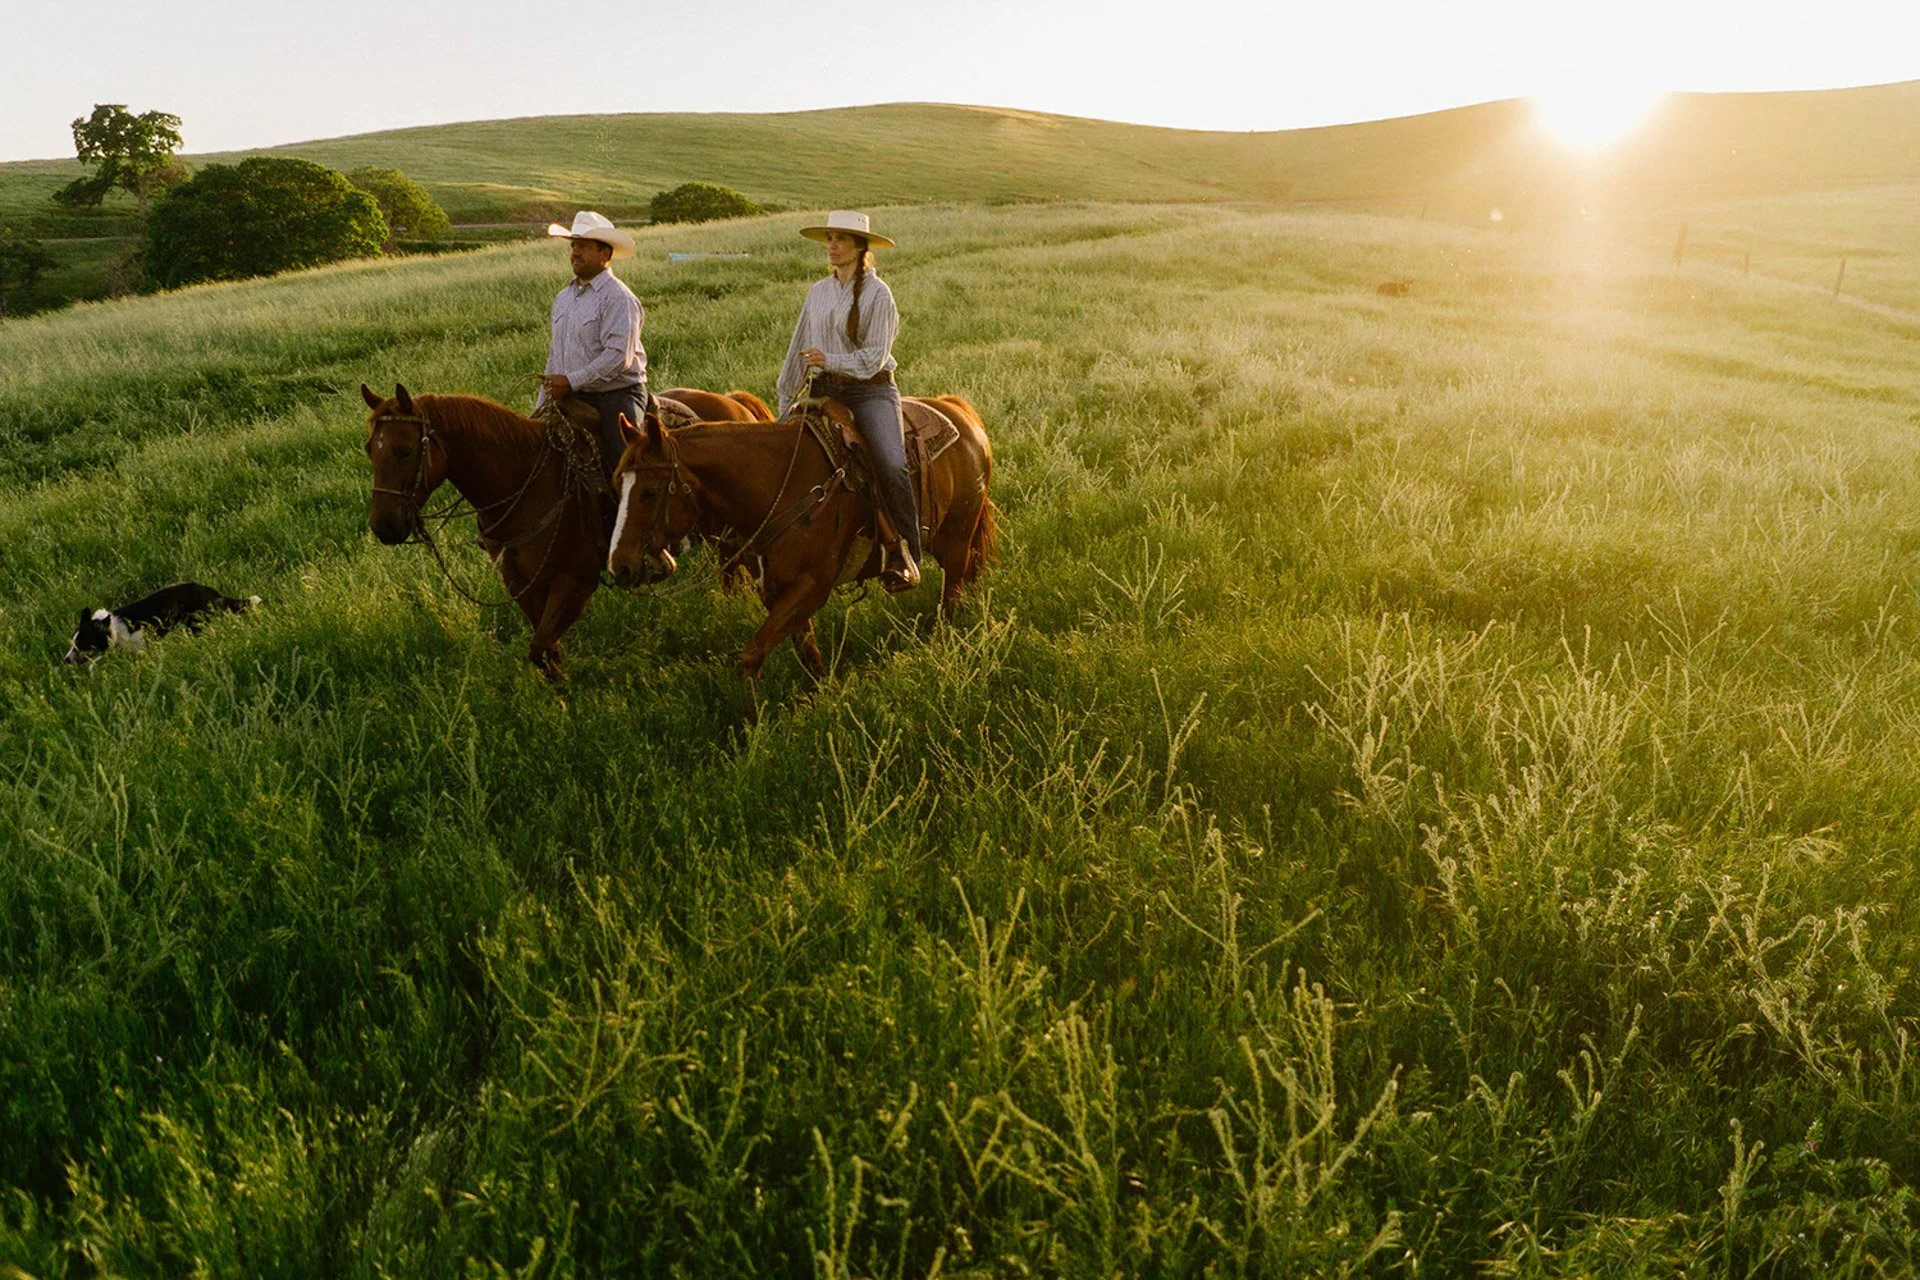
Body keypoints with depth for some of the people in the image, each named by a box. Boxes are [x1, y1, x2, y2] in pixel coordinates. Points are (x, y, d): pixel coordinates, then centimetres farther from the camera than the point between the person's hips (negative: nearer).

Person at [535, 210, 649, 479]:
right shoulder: (563, 297, 16)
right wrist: (540, 405, 15)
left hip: (615, 396, -7)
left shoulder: (618, 297, -10)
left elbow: (618, 357, -20)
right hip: (573, 398, 8)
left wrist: (571, 381, -21)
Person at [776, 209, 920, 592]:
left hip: (870, 391, -5)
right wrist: (786, 406, 19)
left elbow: (874, 357, -8)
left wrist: (829, 360, -18)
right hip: (824, 392, 6)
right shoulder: (818, 292, 15)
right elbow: (798, 352, 20)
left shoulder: (877, 293, -1)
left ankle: (905, 559, -22)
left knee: (892, 467, -27)